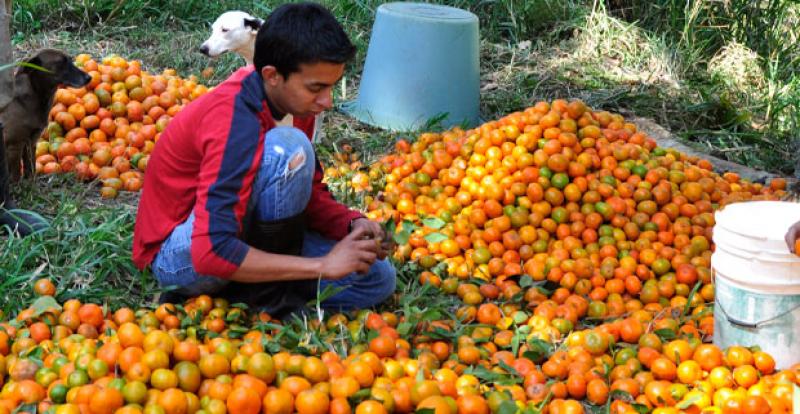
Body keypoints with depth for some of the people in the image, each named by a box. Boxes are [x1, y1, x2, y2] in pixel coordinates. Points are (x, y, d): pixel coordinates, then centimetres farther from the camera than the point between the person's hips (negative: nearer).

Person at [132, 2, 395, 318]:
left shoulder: (291, 98, -4)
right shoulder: (236, 123, -30)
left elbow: (309, 191, 8)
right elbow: (212, 253, -36)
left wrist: (353, 225, -14)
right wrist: (322, 265, -32)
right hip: (178, 256, -9)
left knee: (378, 279, 2)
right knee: (288, 150, -31)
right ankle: (269, 291, -14)